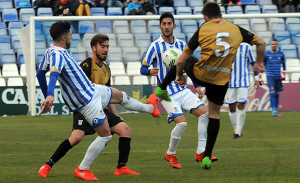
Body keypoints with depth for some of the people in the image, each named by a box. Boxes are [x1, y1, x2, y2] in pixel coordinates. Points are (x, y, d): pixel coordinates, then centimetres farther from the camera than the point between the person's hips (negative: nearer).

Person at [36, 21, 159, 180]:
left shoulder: (50, 52, 4)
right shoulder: (57, 55, -27)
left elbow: (40, 73, 16)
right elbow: (53, 74, -44)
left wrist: (46, 95, 25)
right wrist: (50, 95, -60)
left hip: (92, 89, 11)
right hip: (87, 101, -11)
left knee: (121, 96, 29)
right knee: (105, 135, -5)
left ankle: (150, 108, 56)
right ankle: (82, 170, 4)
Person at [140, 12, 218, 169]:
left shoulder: (181, 45, 9)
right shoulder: (155, 47, -6)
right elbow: (143, 68, -6)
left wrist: (197, 85, 13)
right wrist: (150, 71, -29)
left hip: (183, 90, 6)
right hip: (167, 93, -6)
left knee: (204, 113, -11)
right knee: (181, 122, -21)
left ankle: (201, 153, -3)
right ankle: (170, 154, 3)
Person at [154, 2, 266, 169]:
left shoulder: (203, 29, -4)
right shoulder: (236, 29, 2)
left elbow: (182, 59, -2)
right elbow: (261, 42, 8)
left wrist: (178, 75, 15)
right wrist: (259, 63, 22)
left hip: (200, 74, -2)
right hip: (222, 80, 2)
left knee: (181, 62, 30)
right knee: (214, 114, 16)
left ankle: (162, 89, 47)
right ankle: (207, 157, 11)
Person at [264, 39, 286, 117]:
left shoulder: (281, 54, 8)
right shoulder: (266, 54, 2)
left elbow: (284, 65, 19)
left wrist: (283, 74, 6)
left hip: (278, 77, 3)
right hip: (270, 77, -3)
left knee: (277, 94, 5)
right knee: (272, 93, -15)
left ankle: (275, 111, 13)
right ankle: (274, 111, -21)